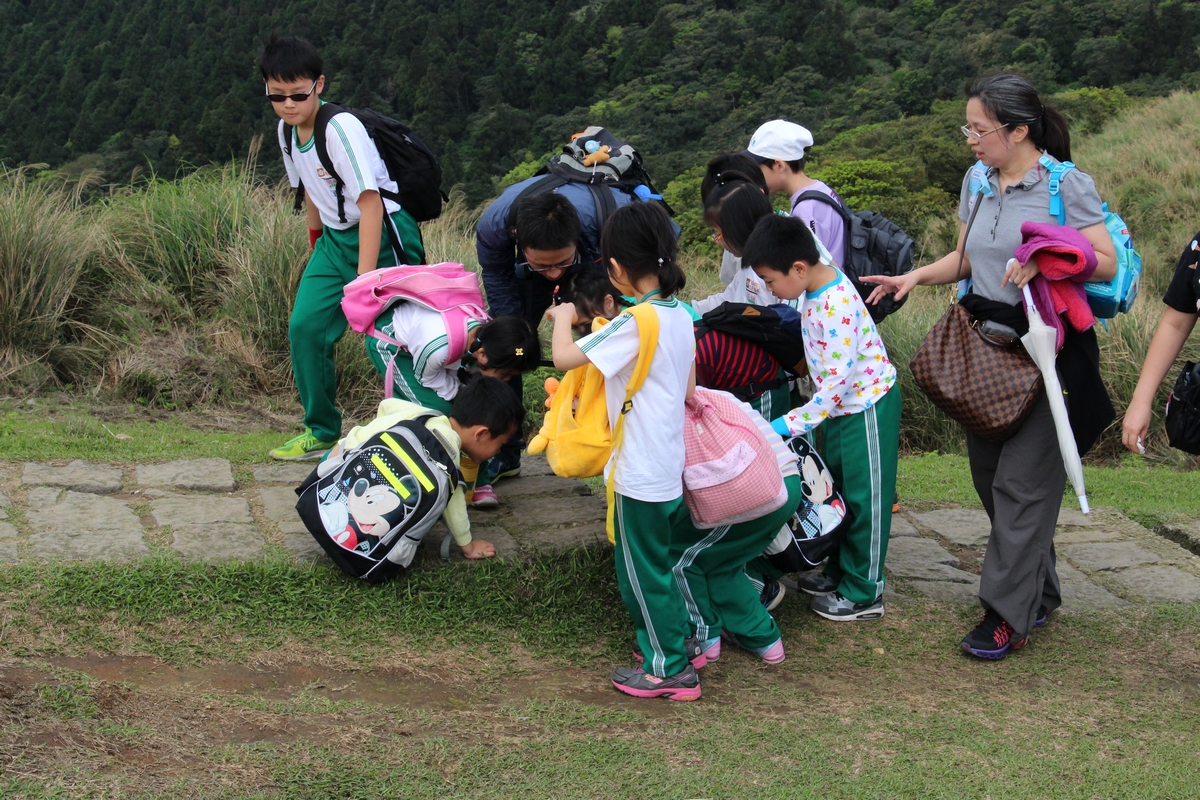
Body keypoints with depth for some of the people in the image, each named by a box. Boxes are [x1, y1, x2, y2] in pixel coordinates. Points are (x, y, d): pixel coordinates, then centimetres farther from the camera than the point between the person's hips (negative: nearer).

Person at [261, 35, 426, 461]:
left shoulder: (340, 128, -24)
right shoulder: (287, 130, 1)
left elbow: (370, 203, -27)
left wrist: (365, 279, -29)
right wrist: (317, 244, 23)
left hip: (383, 236, -8)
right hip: (336, 237, 8)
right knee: (305, 326, 2)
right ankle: (321, 433, 16)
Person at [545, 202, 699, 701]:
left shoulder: (634, 323, -22)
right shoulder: (680, 317, 4)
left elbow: (564, 357, -21)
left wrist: (563, 317, -1)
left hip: (640, 473, -8)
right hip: (672, 467, 8)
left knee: (642, 571, 5)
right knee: (656, 563, 21)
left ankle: (669, 669, 14)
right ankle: (669, 646, 31)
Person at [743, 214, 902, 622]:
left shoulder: (837, 306, -30)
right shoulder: (815, 287, -2)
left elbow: (837, 381, -30)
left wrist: (789, 424, -28)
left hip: (867, 404, -9)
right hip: (840, 406, 10)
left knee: (865, 496, 0)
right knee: (836, 488, 18)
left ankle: (864, 593, 10)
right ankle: (839, 571, 32)